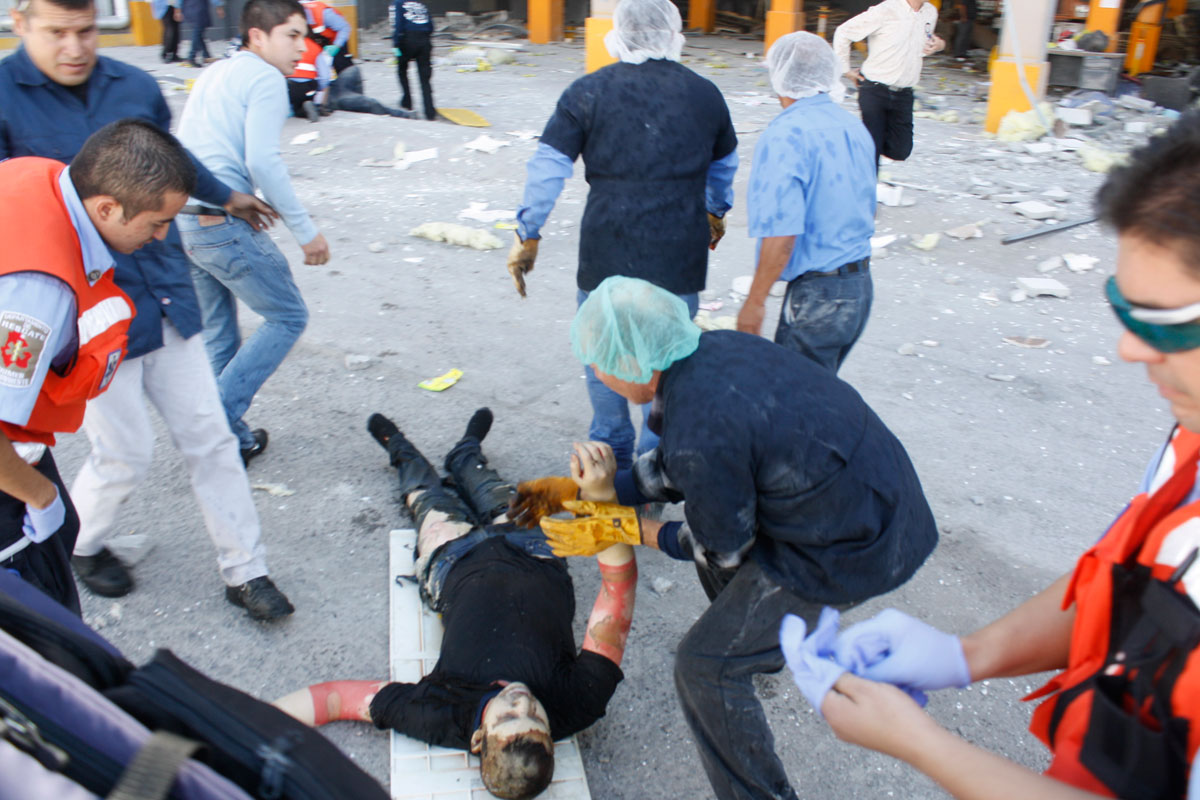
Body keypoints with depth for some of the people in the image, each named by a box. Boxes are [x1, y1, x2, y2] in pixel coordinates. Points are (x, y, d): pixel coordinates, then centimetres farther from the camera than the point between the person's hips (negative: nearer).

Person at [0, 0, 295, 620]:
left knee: (208, 435, 8)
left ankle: (244, 570, 22)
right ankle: (79, 544, 37)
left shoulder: (134, 86, 5)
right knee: (126, 453, 5)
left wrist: (227, 197, 40)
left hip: (166, 300, 5)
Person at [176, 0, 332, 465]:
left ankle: (232, 438, 27)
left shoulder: (213, 74, 21)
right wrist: (305, 230, -13)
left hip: (182, 220, 9)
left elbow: (192, 149, 20)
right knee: (287, 317, 5)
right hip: (225, 224, -9)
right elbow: (262, 161, -16)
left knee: (217, 335, 18)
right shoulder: (265, 78, -5)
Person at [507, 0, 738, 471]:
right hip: (679, 258, 2)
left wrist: (527, 235, 3)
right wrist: (716, 212, 41)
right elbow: (725, 166, 23)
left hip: (607, 256, -1)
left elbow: (547, 167, -5)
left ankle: (612, 463, 26)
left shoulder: (589, 92, -2)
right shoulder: (705, 94, 8)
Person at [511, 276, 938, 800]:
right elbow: (673, 467, 11)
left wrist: (622, 530, -3)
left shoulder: (699, 433, -30)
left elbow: (725, 549, -11)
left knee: (704, 666, -2)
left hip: (853, 549, -9)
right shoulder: (713, 349, -4)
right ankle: (765, 637, 54)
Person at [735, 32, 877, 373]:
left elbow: (782, 234, -23)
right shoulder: (855, 128, 10)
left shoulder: (785, 136, -17)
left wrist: (754, 302, -14)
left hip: (815, 295, -8)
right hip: (861, 287, 9)